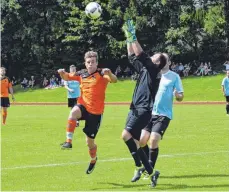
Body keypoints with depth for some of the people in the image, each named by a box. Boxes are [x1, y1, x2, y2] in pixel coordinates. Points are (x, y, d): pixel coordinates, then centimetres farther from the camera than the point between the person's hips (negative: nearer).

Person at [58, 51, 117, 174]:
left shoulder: (101, 74, -11)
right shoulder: (82, 75, 4)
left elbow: (114, 80, -28)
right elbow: (67, 77, 17)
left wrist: (109, 73, -50)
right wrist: (62, 73, -7)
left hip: (96, 112, -3)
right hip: (83, 106, 3)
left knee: (90, 141, 6)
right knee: (74, 112, -35)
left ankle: (93, 160, 37)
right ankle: (69, 141, -31)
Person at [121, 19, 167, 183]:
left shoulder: (153, 71, -8)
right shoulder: (144, 69, 16)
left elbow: (141, 55, -17)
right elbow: (133, 57, 23)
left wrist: (134, 36, -15)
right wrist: (129, 38, 17)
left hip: (144, 110, -9)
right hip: (136, 109, 9)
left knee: (126, 135, -21)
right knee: (136, 141, 7)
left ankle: (140, 166, -14)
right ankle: (147, 168, 13)